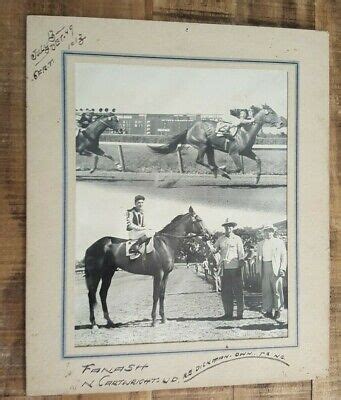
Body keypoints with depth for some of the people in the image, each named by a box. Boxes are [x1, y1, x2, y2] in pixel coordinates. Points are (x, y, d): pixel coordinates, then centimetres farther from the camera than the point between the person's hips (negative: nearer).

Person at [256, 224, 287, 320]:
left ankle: (278, 310, 3)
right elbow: (258, 258, 19)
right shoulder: (260, 244, 19)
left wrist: (282, 268, -6)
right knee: (266, 290, 1)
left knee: (277, 290, -5)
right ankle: (268, 310, 6)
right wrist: (259, 270, 7)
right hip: (264, 269, 3)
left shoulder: (279, 242, 11)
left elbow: (284, 256, 6)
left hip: (276, 268, -2)